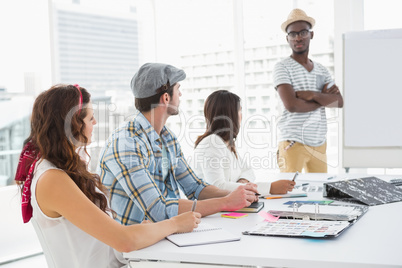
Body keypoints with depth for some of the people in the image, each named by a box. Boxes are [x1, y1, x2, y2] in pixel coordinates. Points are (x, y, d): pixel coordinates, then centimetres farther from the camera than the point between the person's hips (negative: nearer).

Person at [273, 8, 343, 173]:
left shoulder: (321, 70, 15)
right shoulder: (282, 67, -2)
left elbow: (339, 102, 3)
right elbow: (291, 105, -16)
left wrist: (313, 95, -14)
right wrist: (324, 99, -2)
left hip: (319, 142, 5)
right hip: (293, 142, -5)